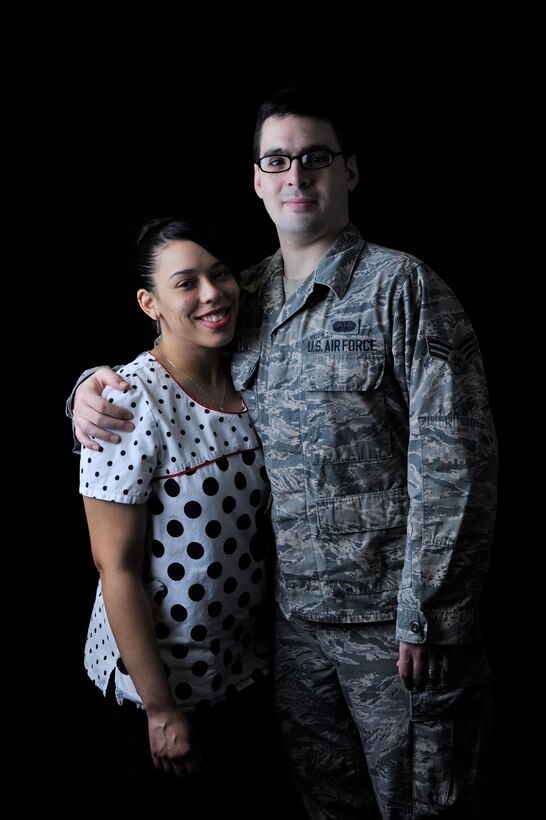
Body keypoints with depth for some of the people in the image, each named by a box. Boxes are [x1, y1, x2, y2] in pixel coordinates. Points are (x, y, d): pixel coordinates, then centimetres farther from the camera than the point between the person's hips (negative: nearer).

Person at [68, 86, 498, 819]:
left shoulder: (401, 285, -10)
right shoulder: (245, 299, 7)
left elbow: (453, 461, -14)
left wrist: (425, 619, -16)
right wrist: (92, 386, -2)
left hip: (394, 621, -5)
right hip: (293, 616, 5)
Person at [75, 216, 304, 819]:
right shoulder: (130, 405, -22)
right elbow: (118, 569, -20)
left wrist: (274, 645, 8)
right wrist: (161, 707, -16)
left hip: (248, 671, 6)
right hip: (158, 679, -6)